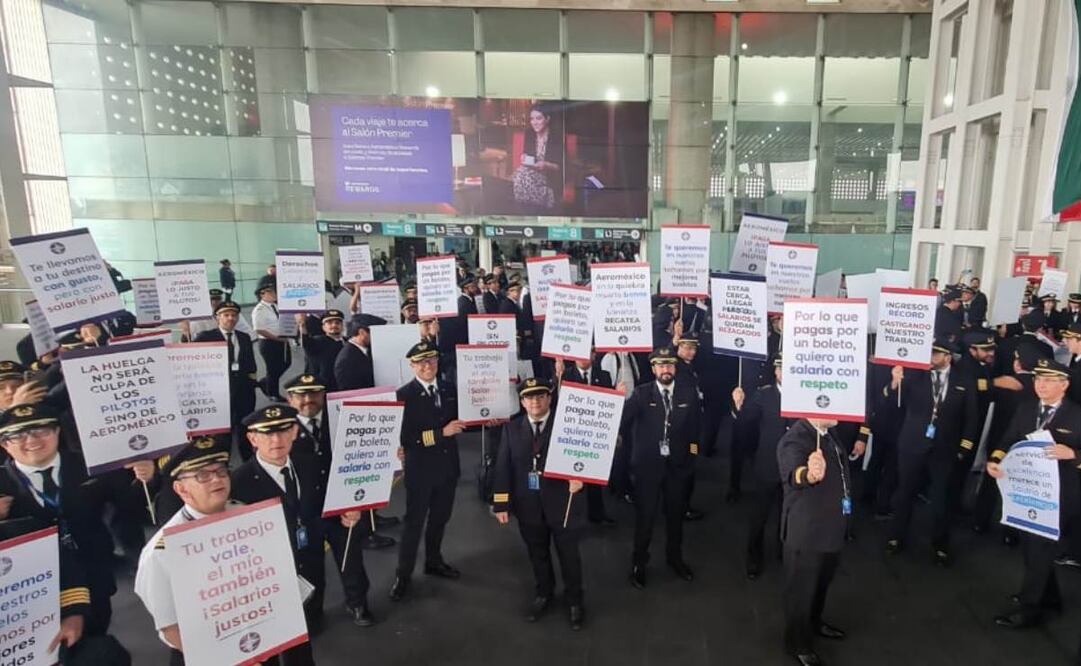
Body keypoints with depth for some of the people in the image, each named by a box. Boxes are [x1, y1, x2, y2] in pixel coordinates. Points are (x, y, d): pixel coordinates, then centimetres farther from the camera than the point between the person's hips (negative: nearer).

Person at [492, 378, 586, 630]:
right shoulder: (512, 428, 1)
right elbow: (503, 467, -1)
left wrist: (578, 476, -30)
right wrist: (501, 503, -5)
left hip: (561, 502, -2)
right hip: (528, 504, 3)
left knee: (569, 554, 11)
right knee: (537, 553, 19)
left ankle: (574, 601, 31)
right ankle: (544, 594, 41)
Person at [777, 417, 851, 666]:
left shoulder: (828, 435, 0)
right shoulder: (794, 440, -27)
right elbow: (793, 473, -49)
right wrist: (808, 475, -70)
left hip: (832, 528, 8)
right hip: (806, 533, -8)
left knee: (821, 584, 27)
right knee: (801, 589, 12)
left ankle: (814, 621, 51)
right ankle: (799, 643, 33)